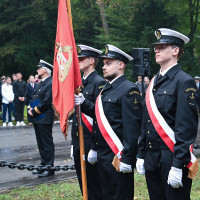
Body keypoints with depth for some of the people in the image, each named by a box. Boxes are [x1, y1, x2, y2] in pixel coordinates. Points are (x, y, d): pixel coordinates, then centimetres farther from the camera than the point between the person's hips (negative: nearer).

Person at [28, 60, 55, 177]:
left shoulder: (51, 83, -13)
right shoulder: (41, 83, 18)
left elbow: (47, 102, -19)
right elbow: (35, 98, 22)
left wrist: (35, 111, -13)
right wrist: (30, 108, 4)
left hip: (45, 118, -10)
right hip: (37, 119, 10)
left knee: (47, 144, -3)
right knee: (41, 144, 14)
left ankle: (49, 168, 3)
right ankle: (44, 166, 22)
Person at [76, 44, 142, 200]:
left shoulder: (129, 89, -14)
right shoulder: (107, 89, 16)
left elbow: (132, 128, -19)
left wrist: (127, 159, -22)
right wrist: (83, 102, 1)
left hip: (118, 157, -9)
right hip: (103, 156, 9)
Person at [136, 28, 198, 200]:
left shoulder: (184, 81, -10)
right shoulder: (155, 82, 14)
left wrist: (178, 166, -20)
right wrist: (141, 155, 14)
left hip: (172, 158, -8)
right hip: (152, 159, 8)